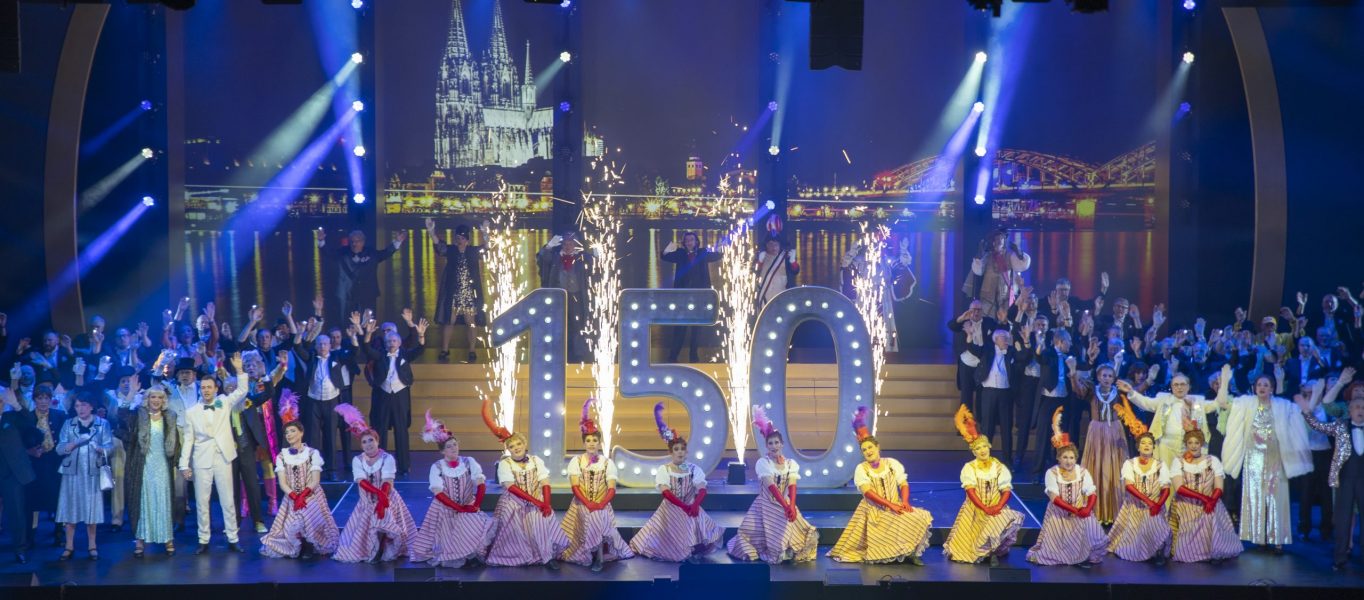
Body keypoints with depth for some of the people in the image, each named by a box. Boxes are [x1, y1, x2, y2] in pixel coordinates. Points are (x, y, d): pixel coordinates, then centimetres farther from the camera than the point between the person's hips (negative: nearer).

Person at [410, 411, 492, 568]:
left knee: (483, 526, -23)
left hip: (469, 508, 1)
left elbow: (482, 485, -7)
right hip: (445, 510, -1)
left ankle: (474, 555, -3)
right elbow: (439, 494, -12)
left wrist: (476, 505, -22)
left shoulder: (469, 462, 0)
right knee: (451, 543, -16)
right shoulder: (436, 467, -5)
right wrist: (461, 508, -19)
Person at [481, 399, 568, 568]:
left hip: (537, 503, 2)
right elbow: (512, 488, -16)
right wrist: (537, 502, -22)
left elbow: (545, 485, -4)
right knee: (517, 533, -13)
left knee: (543, 521, -19)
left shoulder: (536, 461, 2)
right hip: (513, 505, -2)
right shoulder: (504, 464, -7)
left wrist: (546, 504, -21)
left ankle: (547, 556, -8)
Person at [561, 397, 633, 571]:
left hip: (602, 505, 0)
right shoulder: (576, 461, 3)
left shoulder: (608, 463, 5)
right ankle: (597, 556, -15)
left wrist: (601, 504, -22)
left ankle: (599, 557, -18)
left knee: (598, 517, -32)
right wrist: (588, 503, -21)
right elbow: (575, 487, -7)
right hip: (581, 505, 0)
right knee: (591, 518, -30)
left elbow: (612, 489, -4)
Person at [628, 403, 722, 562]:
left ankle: (692, 551, 4)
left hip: (691, 508, 2)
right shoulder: (663, 470, -4)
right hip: (671, 509, -2)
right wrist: (684, 506, -26)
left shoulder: (694, 469, 1)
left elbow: (702, 490, -10)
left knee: (693, 532, -16)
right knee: (671, 536, -12)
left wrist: (695, 505, -31)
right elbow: (666, 493, -15)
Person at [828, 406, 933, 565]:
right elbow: (869, 493, -15)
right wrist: (891, 505, -24)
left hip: (896, 507, 2)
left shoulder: (892, 463, 4)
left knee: (919, 518, -19)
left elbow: (904, 485, 0)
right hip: (874, 511, -2)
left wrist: (904, 502, -20)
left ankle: (910, 552, -8)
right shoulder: (861, 469, -4)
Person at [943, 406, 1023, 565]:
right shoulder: (969, 468, -1)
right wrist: (985, 508, -25)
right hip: (975, 509, -1)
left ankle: (993, 552, -10)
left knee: (1013, 519, -27)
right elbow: (970, 492, -12)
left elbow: (1007, 491, -3)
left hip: (996, 508, 1)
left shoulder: (1000, 467, 4)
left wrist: (998, 507, -22)